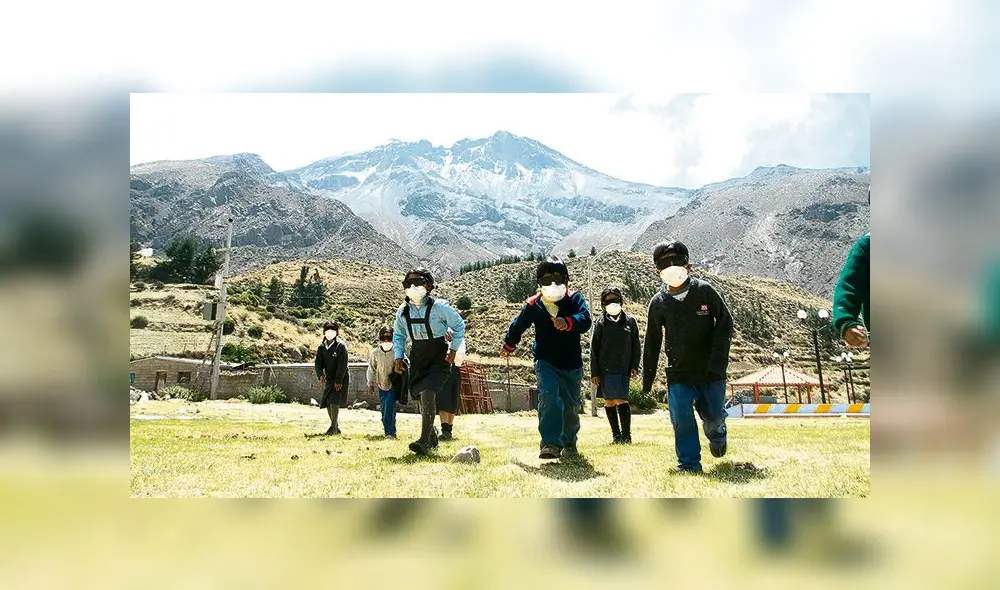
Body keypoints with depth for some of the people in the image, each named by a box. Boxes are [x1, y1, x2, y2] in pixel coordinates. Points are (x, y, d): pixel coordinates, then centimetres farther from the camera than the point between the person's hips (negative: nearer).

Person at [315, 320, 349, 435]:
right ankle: (336, 427, 18)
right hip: (329, 379, 6)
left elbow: (342, 365, -14)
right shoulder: (322, 347, 7)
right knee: (328, 403, 6)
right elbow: (318, 363, 2)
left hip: (340, 379, -6)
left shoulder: (341, 346, -11)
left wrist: (338, 381, -17)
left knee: (334, 402, -16)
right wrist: (320, 375, -18)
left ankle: (333, 427, -8)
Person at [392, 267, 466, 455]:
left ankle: (424, 442, -24)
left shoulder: (439, 307, -10)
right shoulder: (403, 311, 3)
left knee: (428, 394, -21)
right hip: (418, 360, 5)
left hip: (439, 359, -5)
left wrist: (453, 350, -3)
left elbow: (459, 325, 1)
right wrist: (398, 357, 7)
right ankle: (432, 437, 30)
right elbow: (398, 336, 18)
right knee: (423, 398, 9)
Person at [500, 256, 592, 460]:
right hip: (546, 362, -1)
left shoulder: (575, 299, -8)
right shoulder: (533, 305, -4)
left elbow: (585, 320, -27)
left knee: (571, 406, 15)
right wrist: (508, 346, 29)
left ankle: (569, 441, 39)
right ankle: (551, 444, -27)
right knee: (549, 397, -25)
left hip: (572, 363, 1)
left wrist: (568, 322, -48)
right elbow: (518, 326, 14)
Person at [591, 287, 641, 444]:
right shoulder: (600, 323, 5)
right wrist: (594, 372, 0)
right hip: (605, 369, 1)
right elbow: (594, 350, 5)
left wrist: (634, 366, 1)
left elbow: (636, 347, 11)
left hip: (623, 368, -1)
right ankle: (616, 435, 14)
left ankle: (626, 435, -7)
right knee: (609, 401, 5)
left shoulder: (630, 321, 8)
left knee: (621, 400, -11)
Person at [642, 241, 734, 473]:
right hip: (678, 373, 1)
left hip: (710, 370, 0)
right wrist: (647, 378, 7)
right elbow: (652, 342, 7)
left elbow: (725, 324, -3)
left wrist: (717, 362, -12)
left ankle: (716, 435, 43)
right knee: (682, 419, -7)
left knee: (714, 415, 8)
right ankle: (689, 463, 7)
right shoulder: (659, 302, -1)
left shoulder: (705, 291, -5)